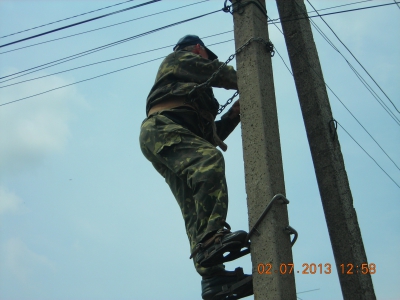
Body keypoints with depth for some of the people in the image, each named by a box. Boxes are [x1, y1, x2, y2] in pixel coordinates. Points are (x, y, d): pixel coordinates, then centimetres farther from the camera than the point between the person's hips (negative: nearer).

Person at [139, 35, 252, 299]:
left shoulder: (191, 91, 44)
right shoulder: (179, 59, 25)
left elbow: (211, 135, 33)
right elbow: (218, 73, 9)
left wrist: (235, 113, 25)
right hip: (163, 128, -8)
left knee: (195, 211, -13)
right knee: (210, 161, -35)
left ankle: (212, 275, -28)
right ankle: (210, 239, -51)